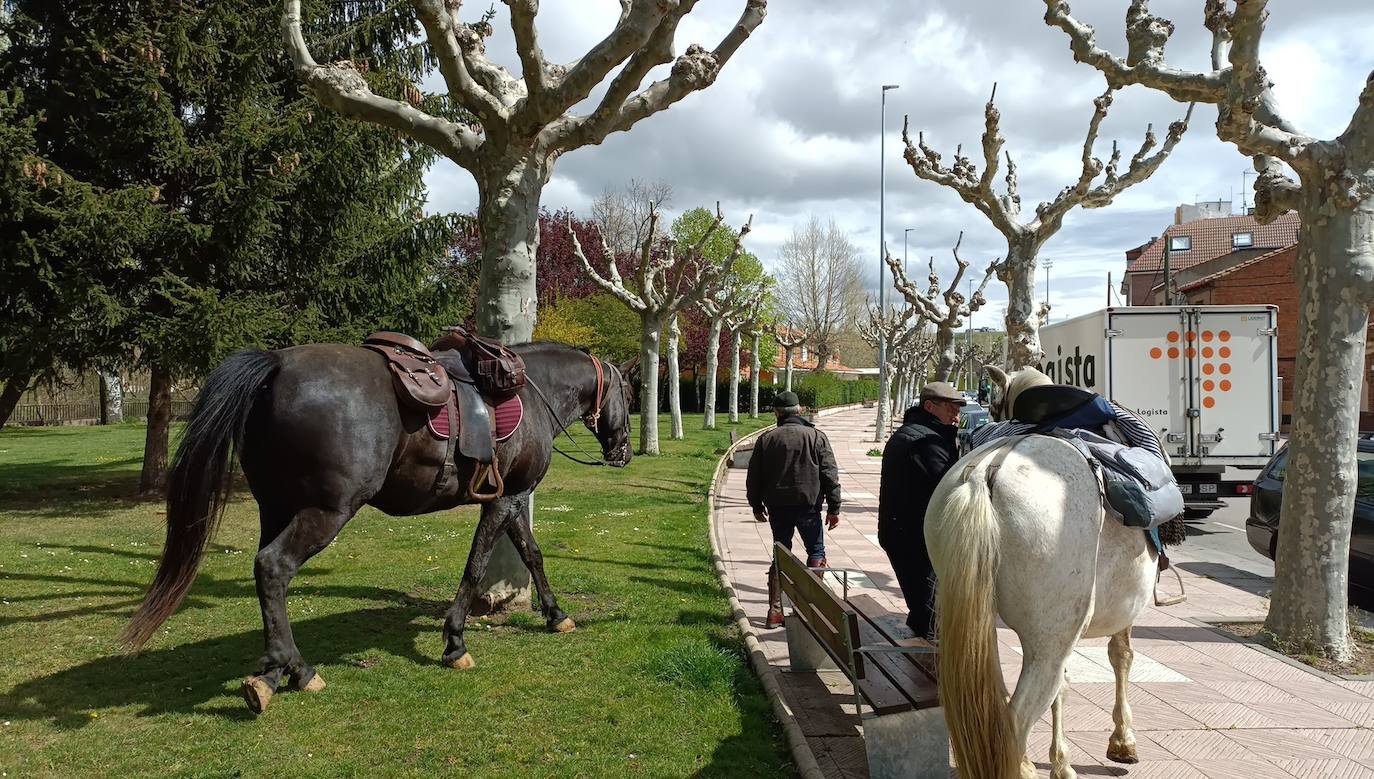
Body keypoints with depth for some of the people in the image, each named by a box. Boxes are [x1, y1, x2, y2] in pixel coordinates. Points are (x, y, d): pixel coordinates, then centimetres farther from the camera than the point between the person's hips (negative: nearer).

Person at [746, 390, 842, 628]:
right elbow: (830, 475, -5)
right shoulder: (816, 437, -4)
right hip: (808, 505, -2)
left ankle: (775, 610, 8)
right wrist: (834, 508, 2)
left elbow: (754, 477, 6)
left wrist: (757, 506, 19)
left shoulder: (766, 439, 2)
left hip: (777, 508, 3)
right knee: (816, 552, 12)